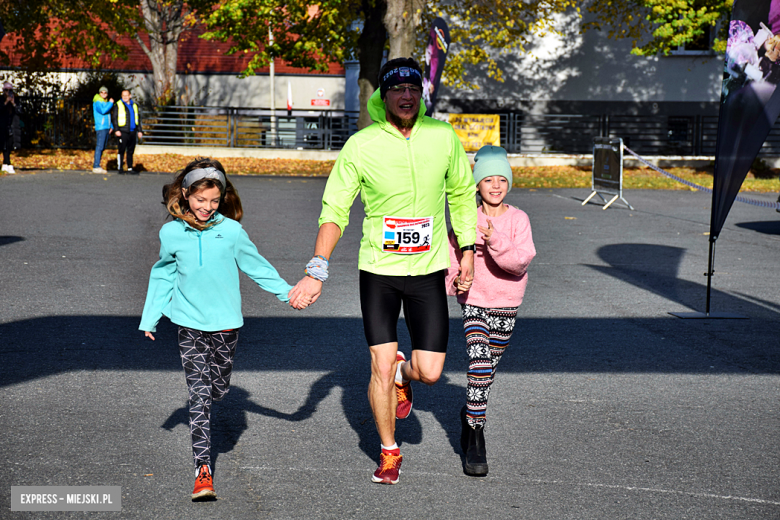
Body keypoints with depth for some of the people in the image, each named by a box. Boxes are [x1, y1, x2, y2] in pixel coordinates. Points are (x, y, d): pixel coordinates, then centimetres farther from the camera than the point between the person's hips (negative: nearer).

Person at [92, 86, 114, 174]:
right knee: (99, 147, -12)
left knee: (102, 147, 8)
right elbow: (102, 111, -23)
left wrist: (111, 126, 19)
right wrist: (110, 103, -12)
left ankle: (96, 165, 11)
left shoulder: (106, 102, 21)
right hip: (100, 127, -9)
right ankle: (96, 167, -14)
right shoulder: (97, 102, -6)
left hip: (106, 128, 9)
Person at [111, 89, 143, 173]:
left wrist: (139, 131, 16)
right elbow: (114, 118, -2)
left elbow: (138, 119, 21)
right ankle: (119, 167, 0)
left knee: (131, 151, 7)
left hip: (132, 132, 5)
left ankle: (130, 168, 12)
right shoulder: (118, 105, 1)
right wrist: (116, 130, -11)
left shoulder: (135, 105, 16)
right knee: (122, 150, -6)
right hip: (123, 132, -5)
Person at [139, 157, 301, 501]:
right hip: (189, 323, -1)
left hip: (225, 322, 1)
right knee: (199, 397, -7)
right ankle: (203, 470, -6)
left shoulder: (231, 231, -3)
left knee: (218, 390, 10)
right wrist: (150, 318, 19)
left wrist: (287, 292, 4)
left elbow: (257, 266, 8)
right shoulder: (171, 233, 1)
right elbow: (162, 276, 14)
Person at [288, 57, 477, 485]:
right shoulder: (360, 146, -9)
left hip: (429, 270, 2)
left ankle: (402, 373, 37)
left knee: (430, 372, -2)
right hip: (378, 269, -2)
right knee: (380, 367, -3)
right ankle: (389, 452, 21)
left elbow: (462, 192, 13)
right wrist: (316, 272, -15)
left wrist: (467, 248, 11)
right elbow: (334, 210, -6)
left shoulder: (443, 137, -2)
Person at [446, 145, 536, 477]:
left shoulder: (518, 220, -6)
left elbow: (521, 262, -18)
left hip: (506, 306, 2)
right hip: (474, 303, -2)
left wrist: (496, 241, -33)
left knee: (488, 369, 15)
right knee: (479, 362, -19)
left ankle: (470, 414, 43)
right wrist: (455, 282, -14)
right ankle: (475, 440, -14)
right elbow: (451, 259, 5)